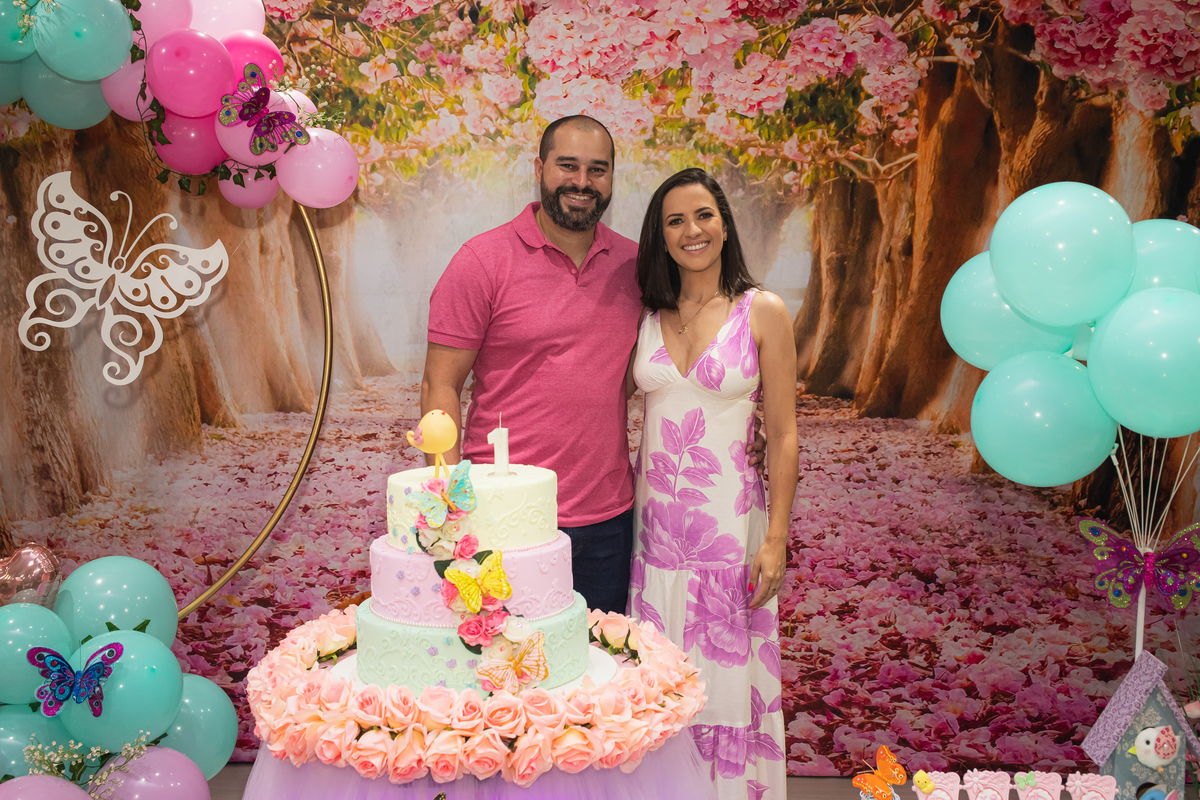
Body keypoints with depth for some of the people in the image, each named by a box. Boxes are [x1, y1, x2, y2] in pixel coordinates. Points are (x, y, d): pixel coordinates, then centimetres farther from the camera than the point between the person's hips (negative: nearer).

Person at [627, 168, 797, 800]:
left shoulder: (762, 313, -3)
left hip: (729, 521, -2)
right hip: (653, 520, 3)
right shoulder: (646, 316, 5)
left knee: (725, 675, 7)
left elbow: (782, 435, -3)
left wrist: (776, 538, -7)